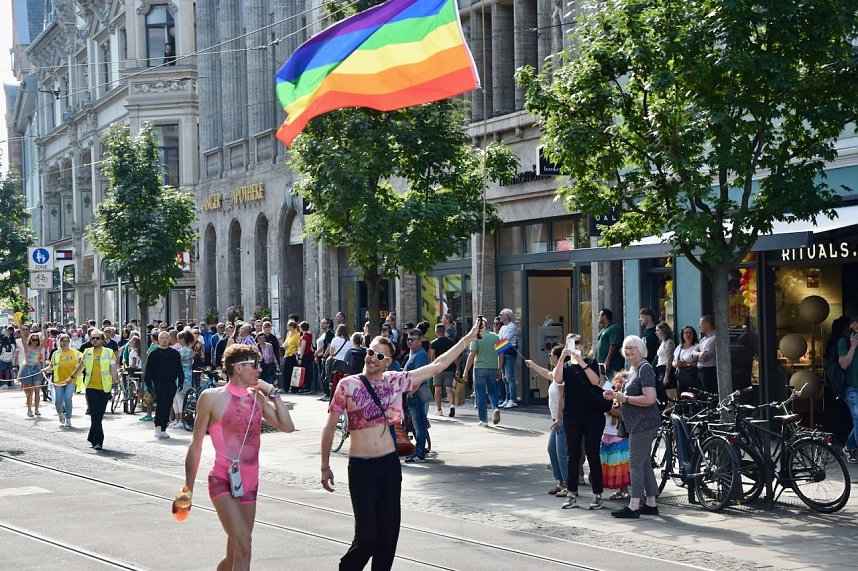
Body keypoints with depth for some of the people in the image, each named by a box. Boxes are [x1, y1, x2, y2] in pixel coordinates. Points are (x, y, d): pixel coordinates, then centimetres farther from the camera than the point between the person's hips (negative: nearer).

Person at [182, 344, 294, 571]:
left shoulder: (257, 397, 10)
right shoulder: (212, 398, -4)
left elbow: (287, 426, 3)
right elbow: (196, 445, 0)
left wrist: (273, 393, 4)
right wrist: (188, 489, -2)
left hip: (249, 484, 6)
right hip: (223, 482, -6)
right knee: (243, 546, -21)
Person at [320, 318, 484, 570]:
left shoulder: (394, 381, 2)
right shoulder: (348, 385, -7)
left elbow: (437, 365, 5)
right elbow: (329, 428, 0)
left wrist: (469, 337, 3)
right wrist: (325, 466, -1)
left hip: (390, 465, 4)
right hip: (361, 467, -4)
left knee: (388, 533, 7)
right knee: (366, 536, -7)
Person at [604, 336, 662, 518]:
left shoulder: (645, 368, -14)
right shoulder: (633, 369, 17)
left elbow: (649, 399, -24)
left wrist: (625, 398, -17)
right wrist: (616, 396, 11)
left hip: (644, 424, -11)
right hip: (637, 424, 11)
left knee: (636, 463, -10)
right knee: (644, 463, 13)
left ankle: (634, 506, -9)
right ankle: (651, 504, 19)